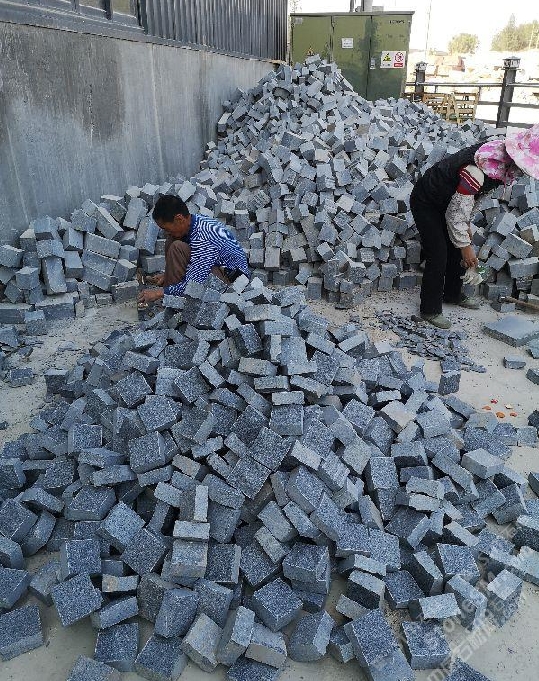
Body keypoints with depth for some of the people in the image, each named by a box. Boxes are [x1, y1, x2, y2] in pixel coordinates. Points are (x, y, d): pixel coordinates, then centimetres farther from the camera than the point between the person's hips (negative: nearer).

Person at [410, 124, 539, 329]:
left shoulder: (501, 156, -8)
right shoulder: (480, 170, -37)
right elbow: (456, 211, -27)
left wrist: (467, 225, 12)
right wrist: (465, 245, -16)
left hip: (445, 201, 9)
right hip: (426, 203, -9)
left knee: (458, 251, 14)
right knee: (438, 256, -9)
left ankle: (453, 294, 34)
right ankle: (430, 310, 5)